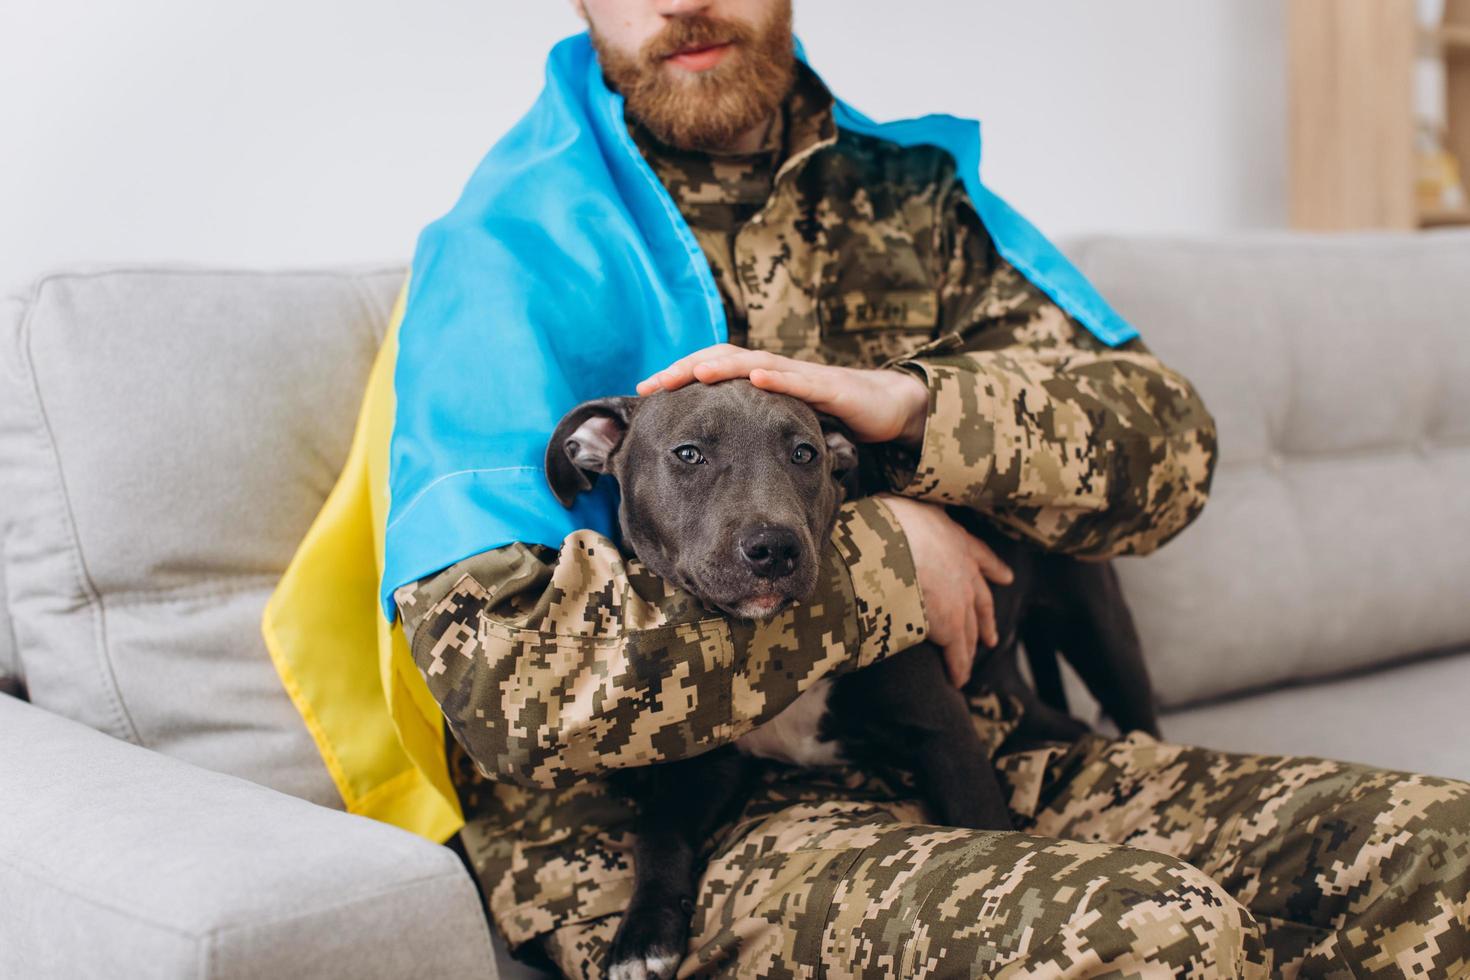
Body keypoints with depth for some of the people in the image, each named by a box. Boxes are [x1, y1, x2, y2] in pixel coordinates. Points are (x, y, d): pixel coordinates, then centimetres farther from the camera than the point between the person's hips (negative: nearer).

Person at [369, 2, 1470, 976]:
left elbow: (1171, 444, 2)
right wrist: (884, 556, -13)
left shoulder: (906, 193, 12)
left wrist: (909, 402, -17)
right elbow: (504, 677, -17)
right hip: (695, 838, -5)